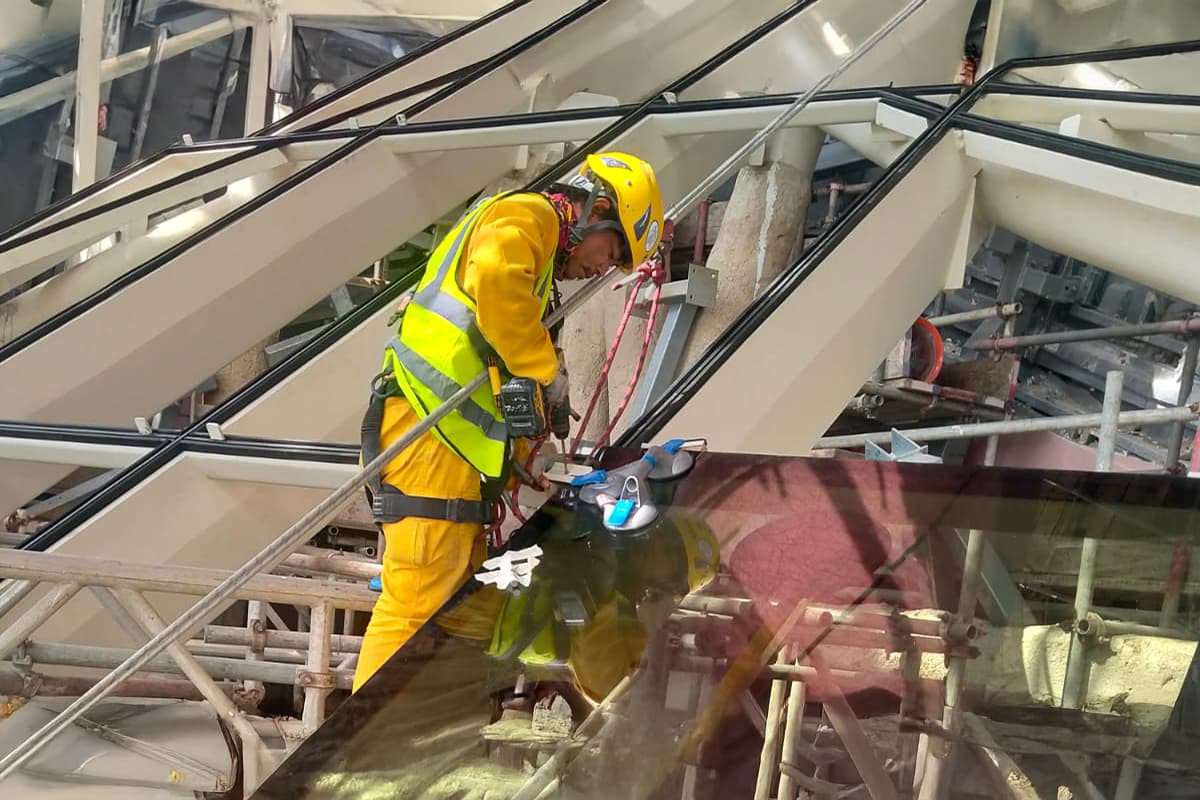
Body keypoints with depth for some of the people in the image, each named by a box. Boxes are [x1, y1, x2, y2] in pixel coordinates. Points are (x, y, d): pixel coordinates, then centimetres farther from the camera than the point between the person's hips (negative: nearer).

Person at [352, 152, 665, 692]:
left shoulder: (536, 252, 29)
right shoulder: (527, 216, -2)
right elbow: (494, 276, -27)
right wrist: (546, 369, -16)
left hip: (458, 443, 11)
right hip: (431, 435, -11)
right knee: (417, 604, -12)